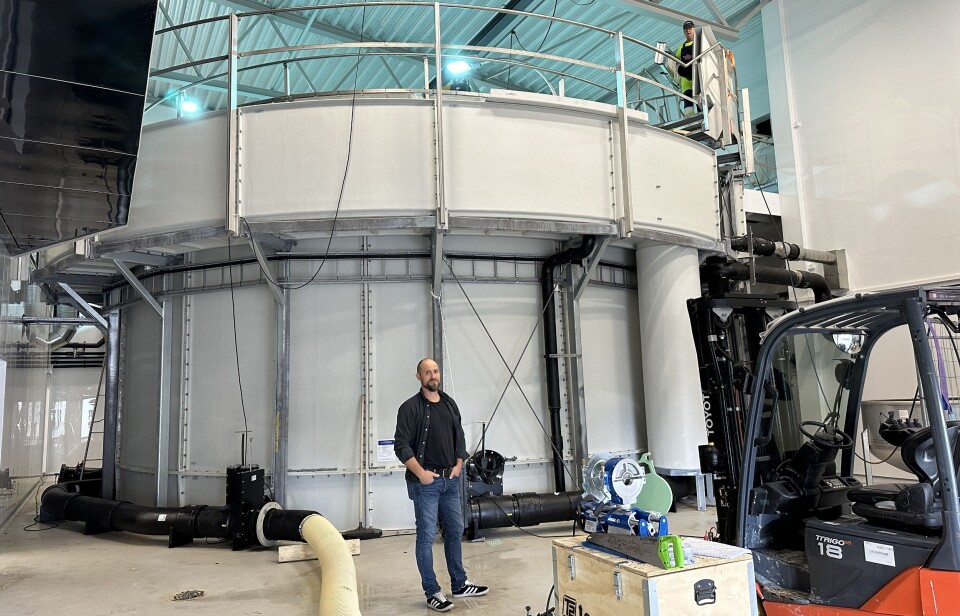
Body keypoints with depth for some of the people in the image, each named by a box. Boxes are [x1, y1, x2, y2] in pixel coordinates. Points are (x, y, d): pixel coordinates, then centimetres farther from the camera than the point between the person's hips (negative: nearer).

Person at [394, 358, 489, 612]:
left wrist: (458, 465, 4)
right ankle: (432, 592, 11)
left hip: (451, 480, 6)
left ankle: (459, 584, 27)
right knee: (426, 535, 0)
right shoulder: (410, 407, -9)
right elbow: (401, 446, -13)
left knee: (455, 531, 14)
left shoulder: (450, 404, 10)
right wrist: (420, 473, -16)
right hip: (425, 482, -6)